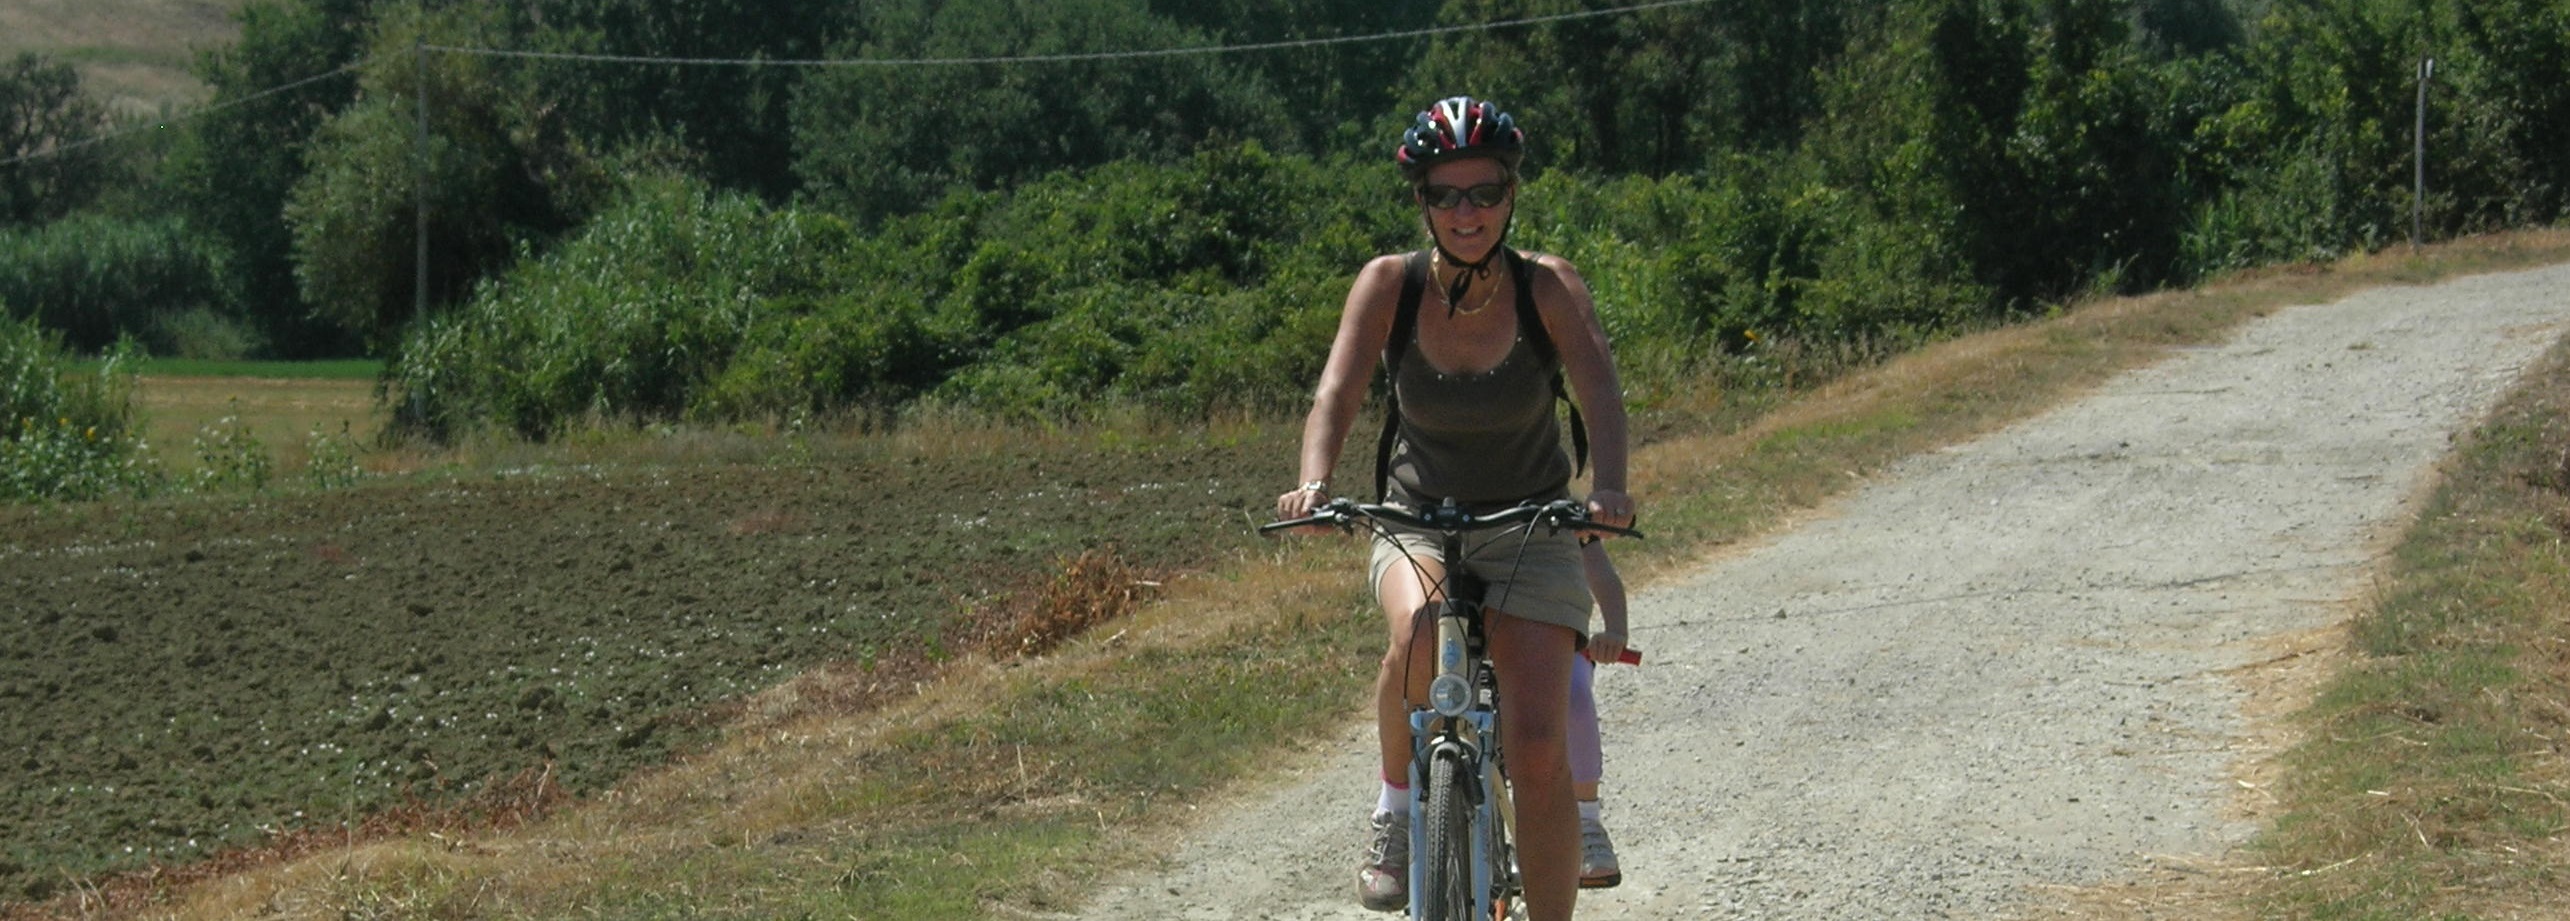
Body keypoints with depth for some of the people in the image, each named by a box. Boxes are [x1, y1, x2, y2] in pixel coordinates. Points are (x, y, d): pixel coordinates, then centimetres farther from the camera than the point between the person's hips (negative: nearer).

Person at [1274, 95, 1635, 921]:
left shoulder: (1548, 287, -13)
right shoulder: (1389, 284, -10)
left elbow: (1600, 391, -27)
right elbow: (1337, 393, -21)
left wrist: (1607, 486, -46)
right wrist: (1314, 483, -41)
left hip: (1532, 529, 0)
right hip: (1417, 523, 0)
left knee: (1538, 750, -15)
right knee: (1418, 635, -34)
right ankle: (1396, 805, -7)